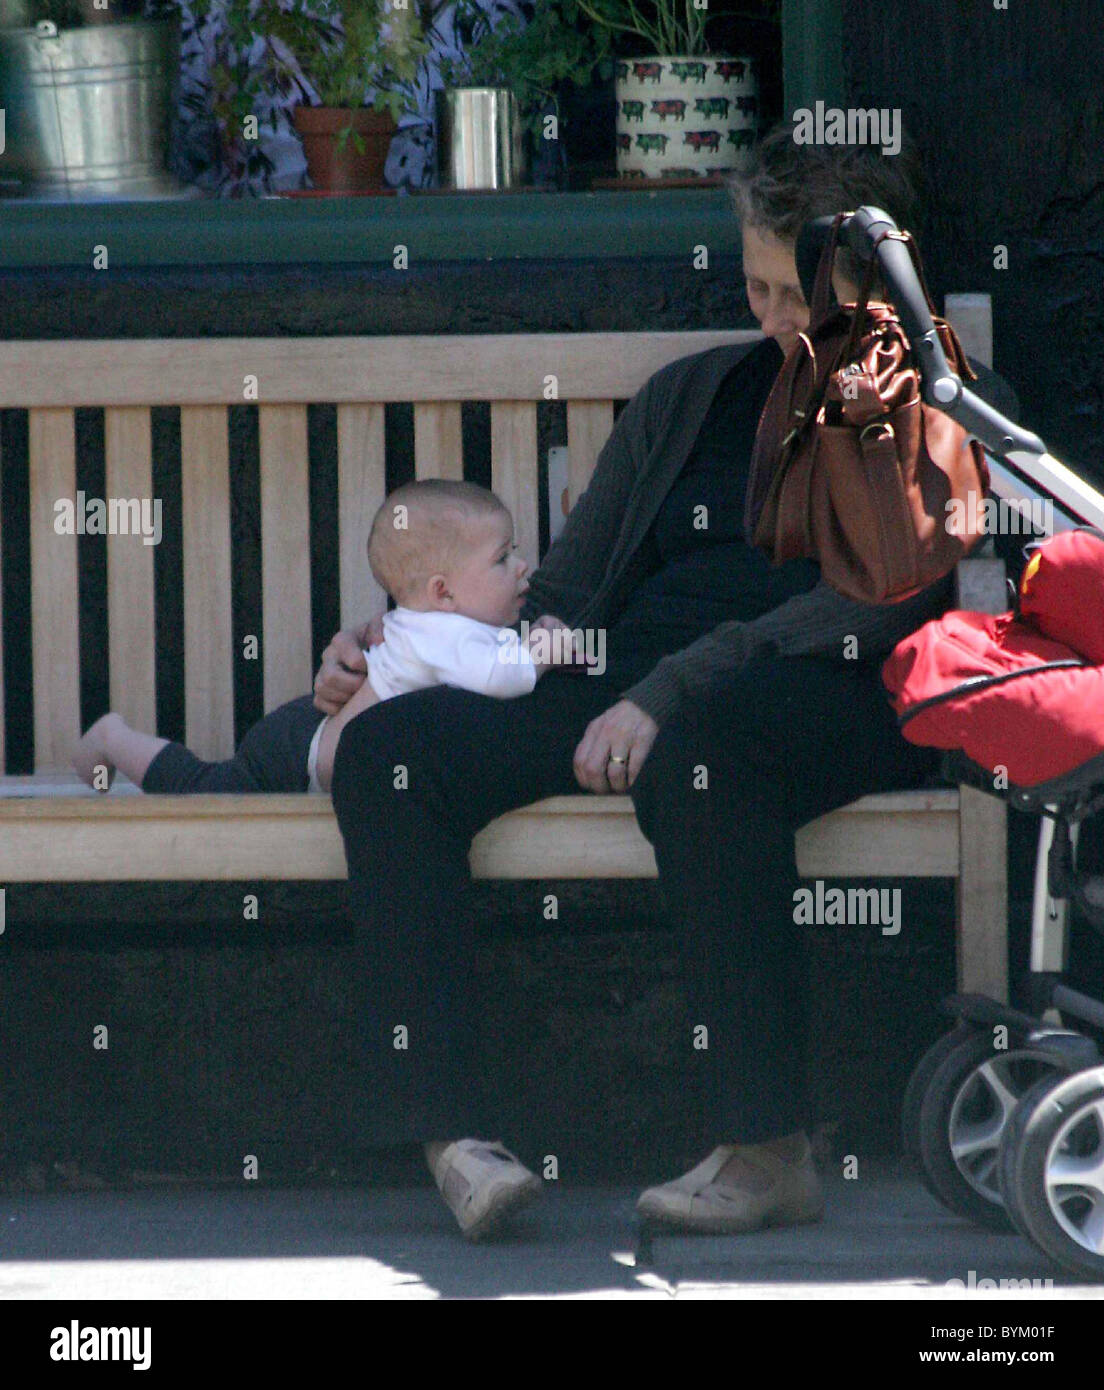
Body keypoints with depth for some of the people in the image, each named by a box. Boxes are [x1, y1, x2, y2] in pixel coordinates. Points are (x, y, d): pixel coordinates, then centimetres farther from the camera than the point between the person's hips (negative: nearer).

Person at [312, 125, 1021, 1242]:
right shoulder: (692, 397, 26)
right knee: (388, 747, -21)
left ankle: (768, 1151, -36)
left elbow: (873, 604, -9)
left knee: (696, 750, -41)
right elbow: (563, 596, 28)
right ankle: (450, 1134, -28)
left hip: (835, 700, -6)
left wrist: (670, 695, -20)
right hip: (625, 691, 6)